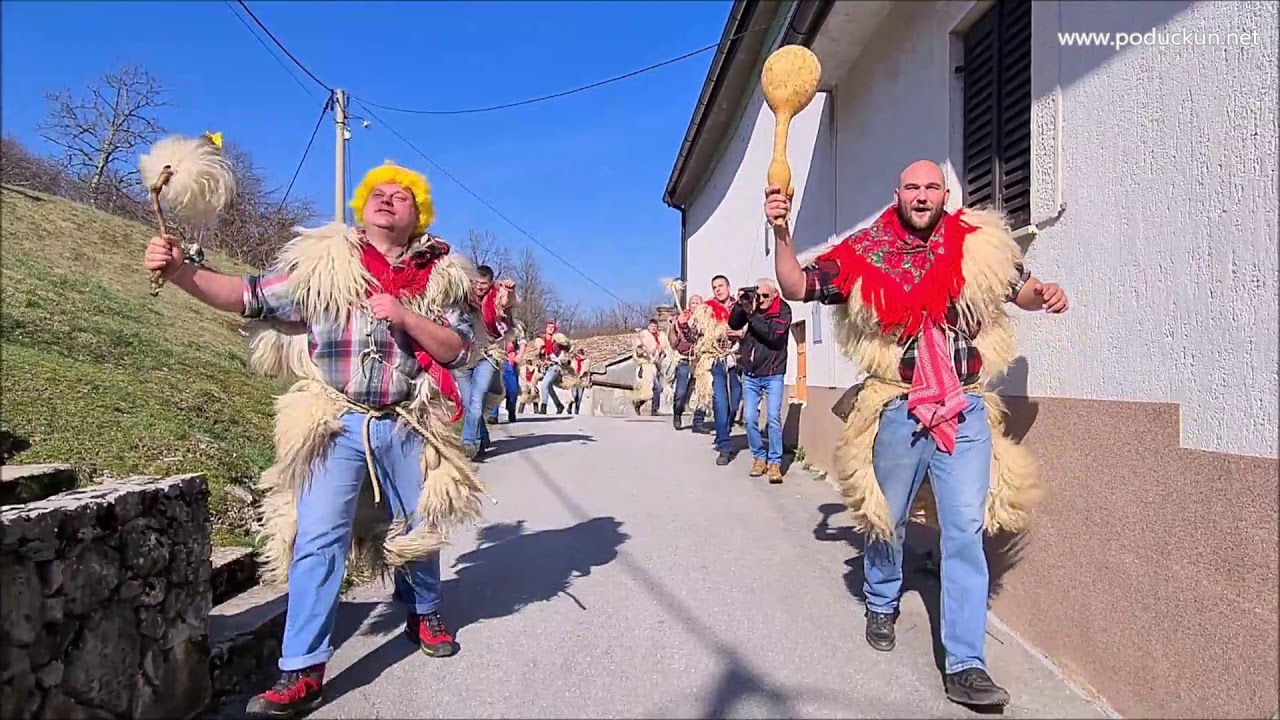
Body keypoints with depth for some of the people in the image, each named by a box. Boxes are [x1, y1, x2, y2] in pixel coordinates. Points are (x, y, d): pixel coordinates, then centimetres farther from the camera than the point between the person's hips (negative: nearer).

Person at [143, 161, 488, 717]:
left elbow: (460, 349, -2)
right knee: (319, 539, -5)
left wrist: (406, 318, -16)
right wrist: (179, 271, -14)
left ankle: (424, 613, 42)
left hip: (407, 425, 2)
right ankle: (301, 673, 6)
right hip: (337, 424, -1)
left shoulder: (439, 274, 3)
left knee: (419, 526, 15)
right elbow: (245, 296, 0)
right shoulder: (320, 261, 1)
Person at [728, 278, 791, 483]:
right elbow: (733, 324, -4)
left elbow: (773, 334, -20)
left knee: (773, 418, -7)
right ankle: (759, 457, 17)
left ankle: (775, 462, 3)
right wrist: (739, 304, -17)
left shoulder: (783, 310, -5)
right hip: (750, 375, 3)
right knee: (750, 418, 2)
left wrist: (752, 315, -21)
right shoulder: (751, 306, 5)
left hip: (773, 374, -3)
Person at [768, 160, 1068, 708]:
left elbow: (1020, 291, 15)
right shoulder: (865, 254, -2)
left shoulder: (978, 246, 3)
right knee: (887, 521, 17)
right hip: (897, 411, 0)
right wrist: (782, 234, -17)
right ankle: (882, 604, 44)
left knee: (966, 533, -2)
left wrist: (1044, 295, -8)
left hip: (966, 412, 1)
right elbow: (796, 287, -3)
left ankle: (965, 666, 7)